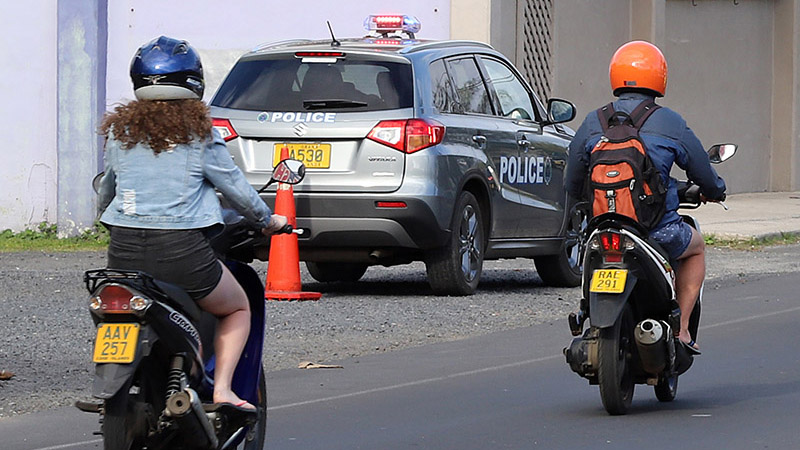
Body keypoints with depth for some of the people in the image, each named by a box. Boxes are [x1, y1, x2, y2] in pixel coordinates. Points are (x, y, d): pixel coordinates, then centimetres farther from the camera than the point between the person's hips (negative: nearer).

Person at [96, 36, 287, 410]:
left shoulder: (119, 131, 9)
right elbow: (233, 184, 6)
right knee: (237, 310, 19)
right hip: (182, 251, -4)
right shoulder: (199, 133, -1)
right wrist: (267, 220, 24)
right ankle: (221, 390, 0)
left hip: (124, 252, 4)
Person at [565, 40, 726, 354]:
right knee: (696, 247, 30)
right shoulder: (670, 123, -3)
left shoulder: (593, 123, 3)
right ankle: (681, 328, 20)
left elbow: (572, 185, 9)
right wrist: (714, 191, 30)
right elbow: (705, 176, 6)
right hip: (658, 231, -2)